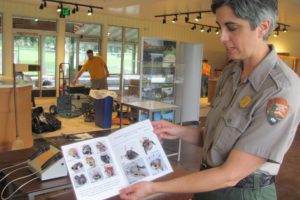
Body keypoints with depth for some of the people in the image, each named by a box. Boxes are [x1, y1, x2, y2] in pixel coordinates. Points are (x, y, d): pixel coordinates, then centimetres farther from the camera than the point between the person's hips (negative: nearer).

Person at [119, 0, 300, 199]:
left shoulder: (282, 91, -26)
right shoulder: (230, 73, -2)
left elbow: (230, 175, -25)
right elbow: (216, 137, 7)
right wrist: (180, 132, -10)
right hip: (210, 183, 6)